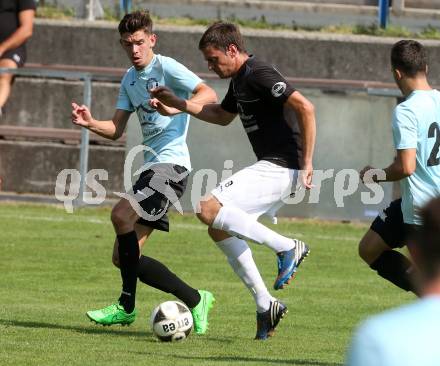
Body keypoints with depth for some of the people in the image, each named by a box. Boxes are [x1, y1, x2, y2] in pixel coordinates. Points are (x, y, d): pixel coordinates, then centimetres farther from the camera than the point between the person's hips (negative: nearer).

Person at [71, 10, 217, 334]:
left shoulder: (166, 67, -6)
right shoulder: (130, 79, 19)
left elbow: (209, 95, -15)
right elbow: (115, 130, 17)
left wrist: (177, 108, -30)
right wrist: (90, 123, -3)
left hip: (172, 164, -9)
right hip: (152, 167, 9)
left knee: (121, 214, -28)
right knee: (124, 256, 4)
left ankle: (127, 305, -18)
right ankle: (195, 300, 9)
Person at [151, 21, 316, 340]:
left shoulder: (259, 75, -16)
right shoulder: (239, 80, 16)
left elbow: (305, 108, -24)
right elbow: (223, 115, 36)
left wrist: (307, 162, -23)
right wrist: (178, 104, 29)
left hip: (279, 168, -11)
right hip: (271, 168, 11)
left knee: (209, 210, -19)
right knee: (220, 229, 13)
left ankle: (287, 247, -14)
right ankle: (265, 305, 13)